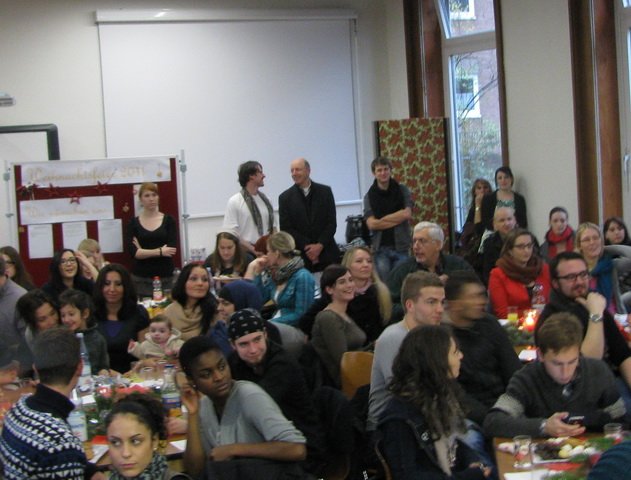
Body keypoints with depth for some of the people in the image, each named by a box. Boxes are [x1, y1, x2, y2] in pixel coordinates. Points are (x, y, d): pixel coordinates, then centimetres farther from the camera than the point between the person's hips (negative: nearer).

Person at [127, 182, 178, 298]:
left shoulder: (169, 221, 5)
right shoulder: (134, 223, 5)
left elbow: (172, 250, -6)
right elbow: (133, 252, -5)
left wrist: (143, 251, -6)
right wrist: (160, 251, -11)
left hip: (166, 277, 0)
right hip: (141, 278, 0)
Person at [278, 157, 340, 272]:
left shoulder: (325, 191, 6)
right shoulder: (285, 197, 4)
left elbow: (332, 223, 4)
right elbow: (286, 228, 1)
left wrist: (320, 245, -8)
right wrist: (307, 247, -9)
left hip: (327, 254, 1)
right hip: (300, 256, -1)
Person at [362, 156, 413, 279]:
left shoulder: (402, 190, 4)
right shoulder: (369, 196, 3)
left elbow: (407, 214, -8)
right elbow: (371, 224, -6)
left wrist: (382, 220, -7)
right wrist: (398, 219, -9)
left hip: (401, 246, 0)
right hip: (381, 248, 0)